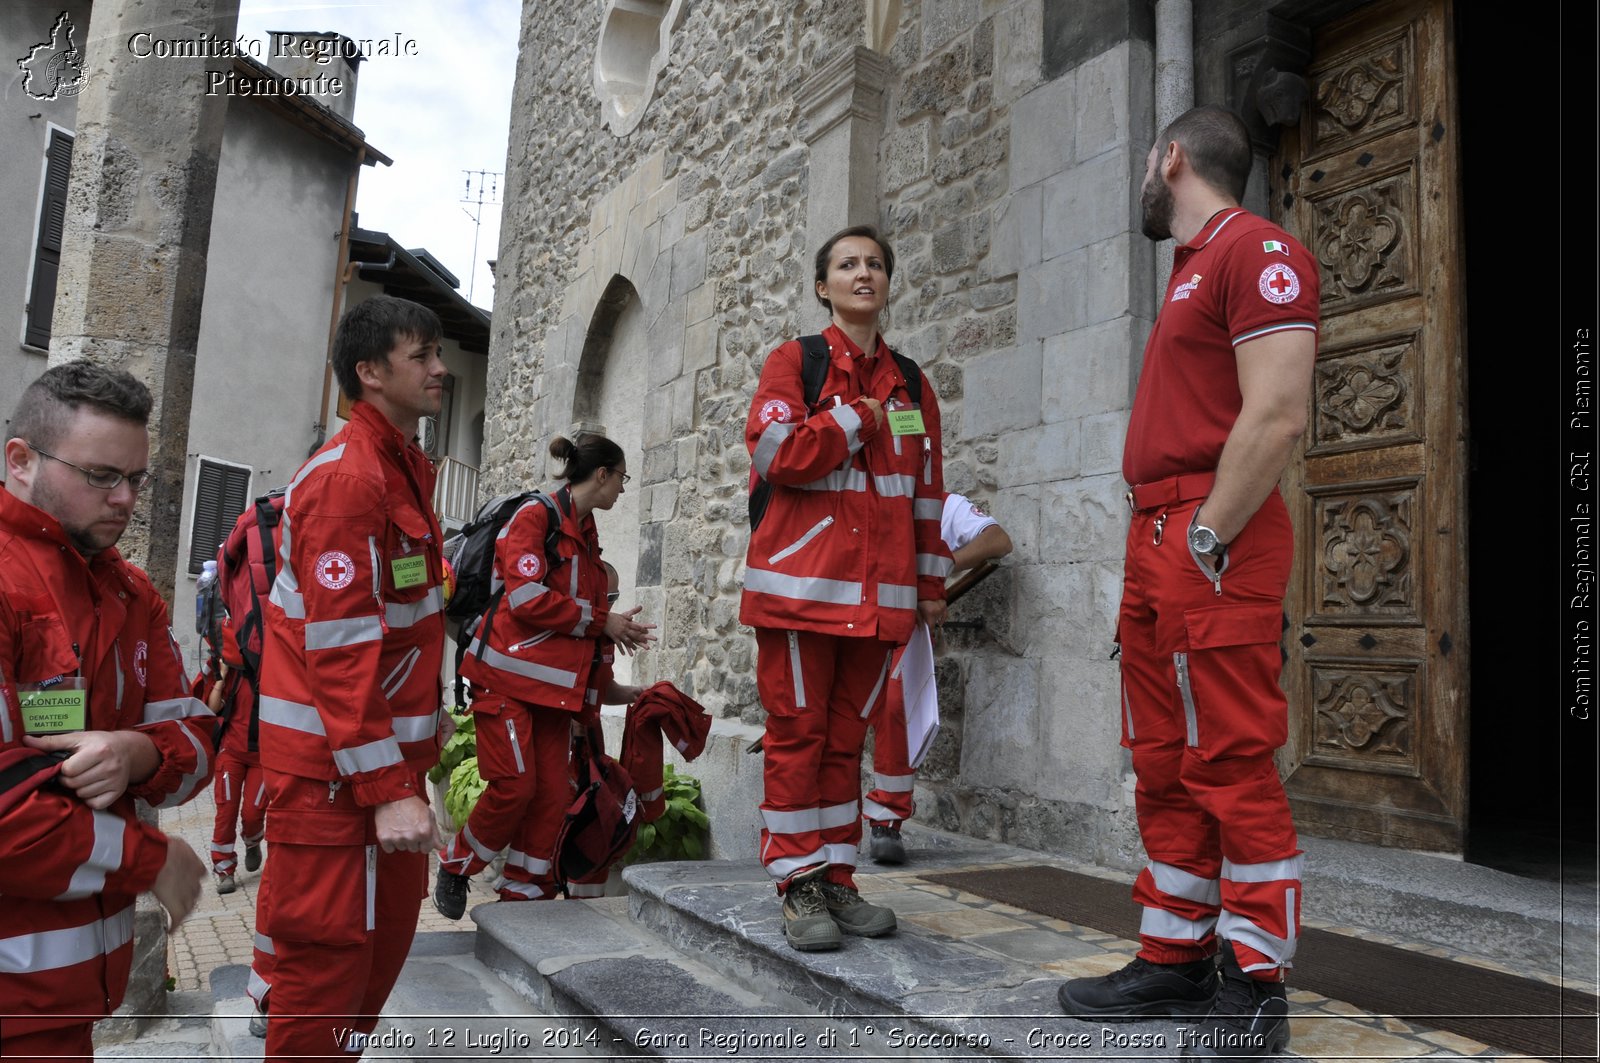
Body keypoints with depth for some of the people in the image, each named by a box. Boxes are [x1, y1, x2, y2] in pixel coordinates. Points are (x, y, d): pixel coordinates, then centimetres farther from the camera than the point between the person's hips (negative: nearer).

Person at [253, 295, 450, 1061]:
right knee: (330, 952, 1)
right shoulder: (347, 478, -17)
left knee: (387, 934, 16)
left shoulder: (408, 467, 13)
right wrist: (387, 788, -23)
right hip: (332, 767, -9)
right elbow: (341, 649, -22)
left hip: (392, 754, 9)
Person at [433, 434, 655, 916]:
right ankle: (455, 866, 15)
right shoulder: (536, 515, -8)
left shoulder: (585, 534, 18)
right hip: (510, 676, -8)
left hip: (554, 683, 8)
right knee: (515, 785, -9)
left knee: (554, 792, 3)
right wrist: (600, 621, -11)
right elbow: (527, 597, -18)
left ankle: (524, 893, 16)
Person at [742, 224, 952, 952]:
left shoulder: (910, 384, 16)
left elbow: (926, 492, 17)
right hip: (802, 582, -4)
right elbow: (775, 453, -13)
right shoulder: (793, 361, 4)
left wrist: (931, 582, 15)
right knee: (797, 733, -1)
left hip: (879, 592, 4)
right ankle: (798, 888, 9)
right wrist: (859, 418, -6)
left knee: (846, 736, 9)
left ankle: (836, 879, 19)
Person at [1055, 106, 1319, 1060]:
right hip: (1155, 539, 10)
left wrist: (1204, 541, -17)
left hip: (1213, 550, -10)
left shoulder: (1259, 250, -6)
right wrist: (1157, 549, 15)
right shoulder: (1190, 270, 23)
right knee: (1166, 767, 12)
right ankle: (1176, 960, 22)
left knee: (1232, 767, -4)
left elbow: (1277, 417, -18)